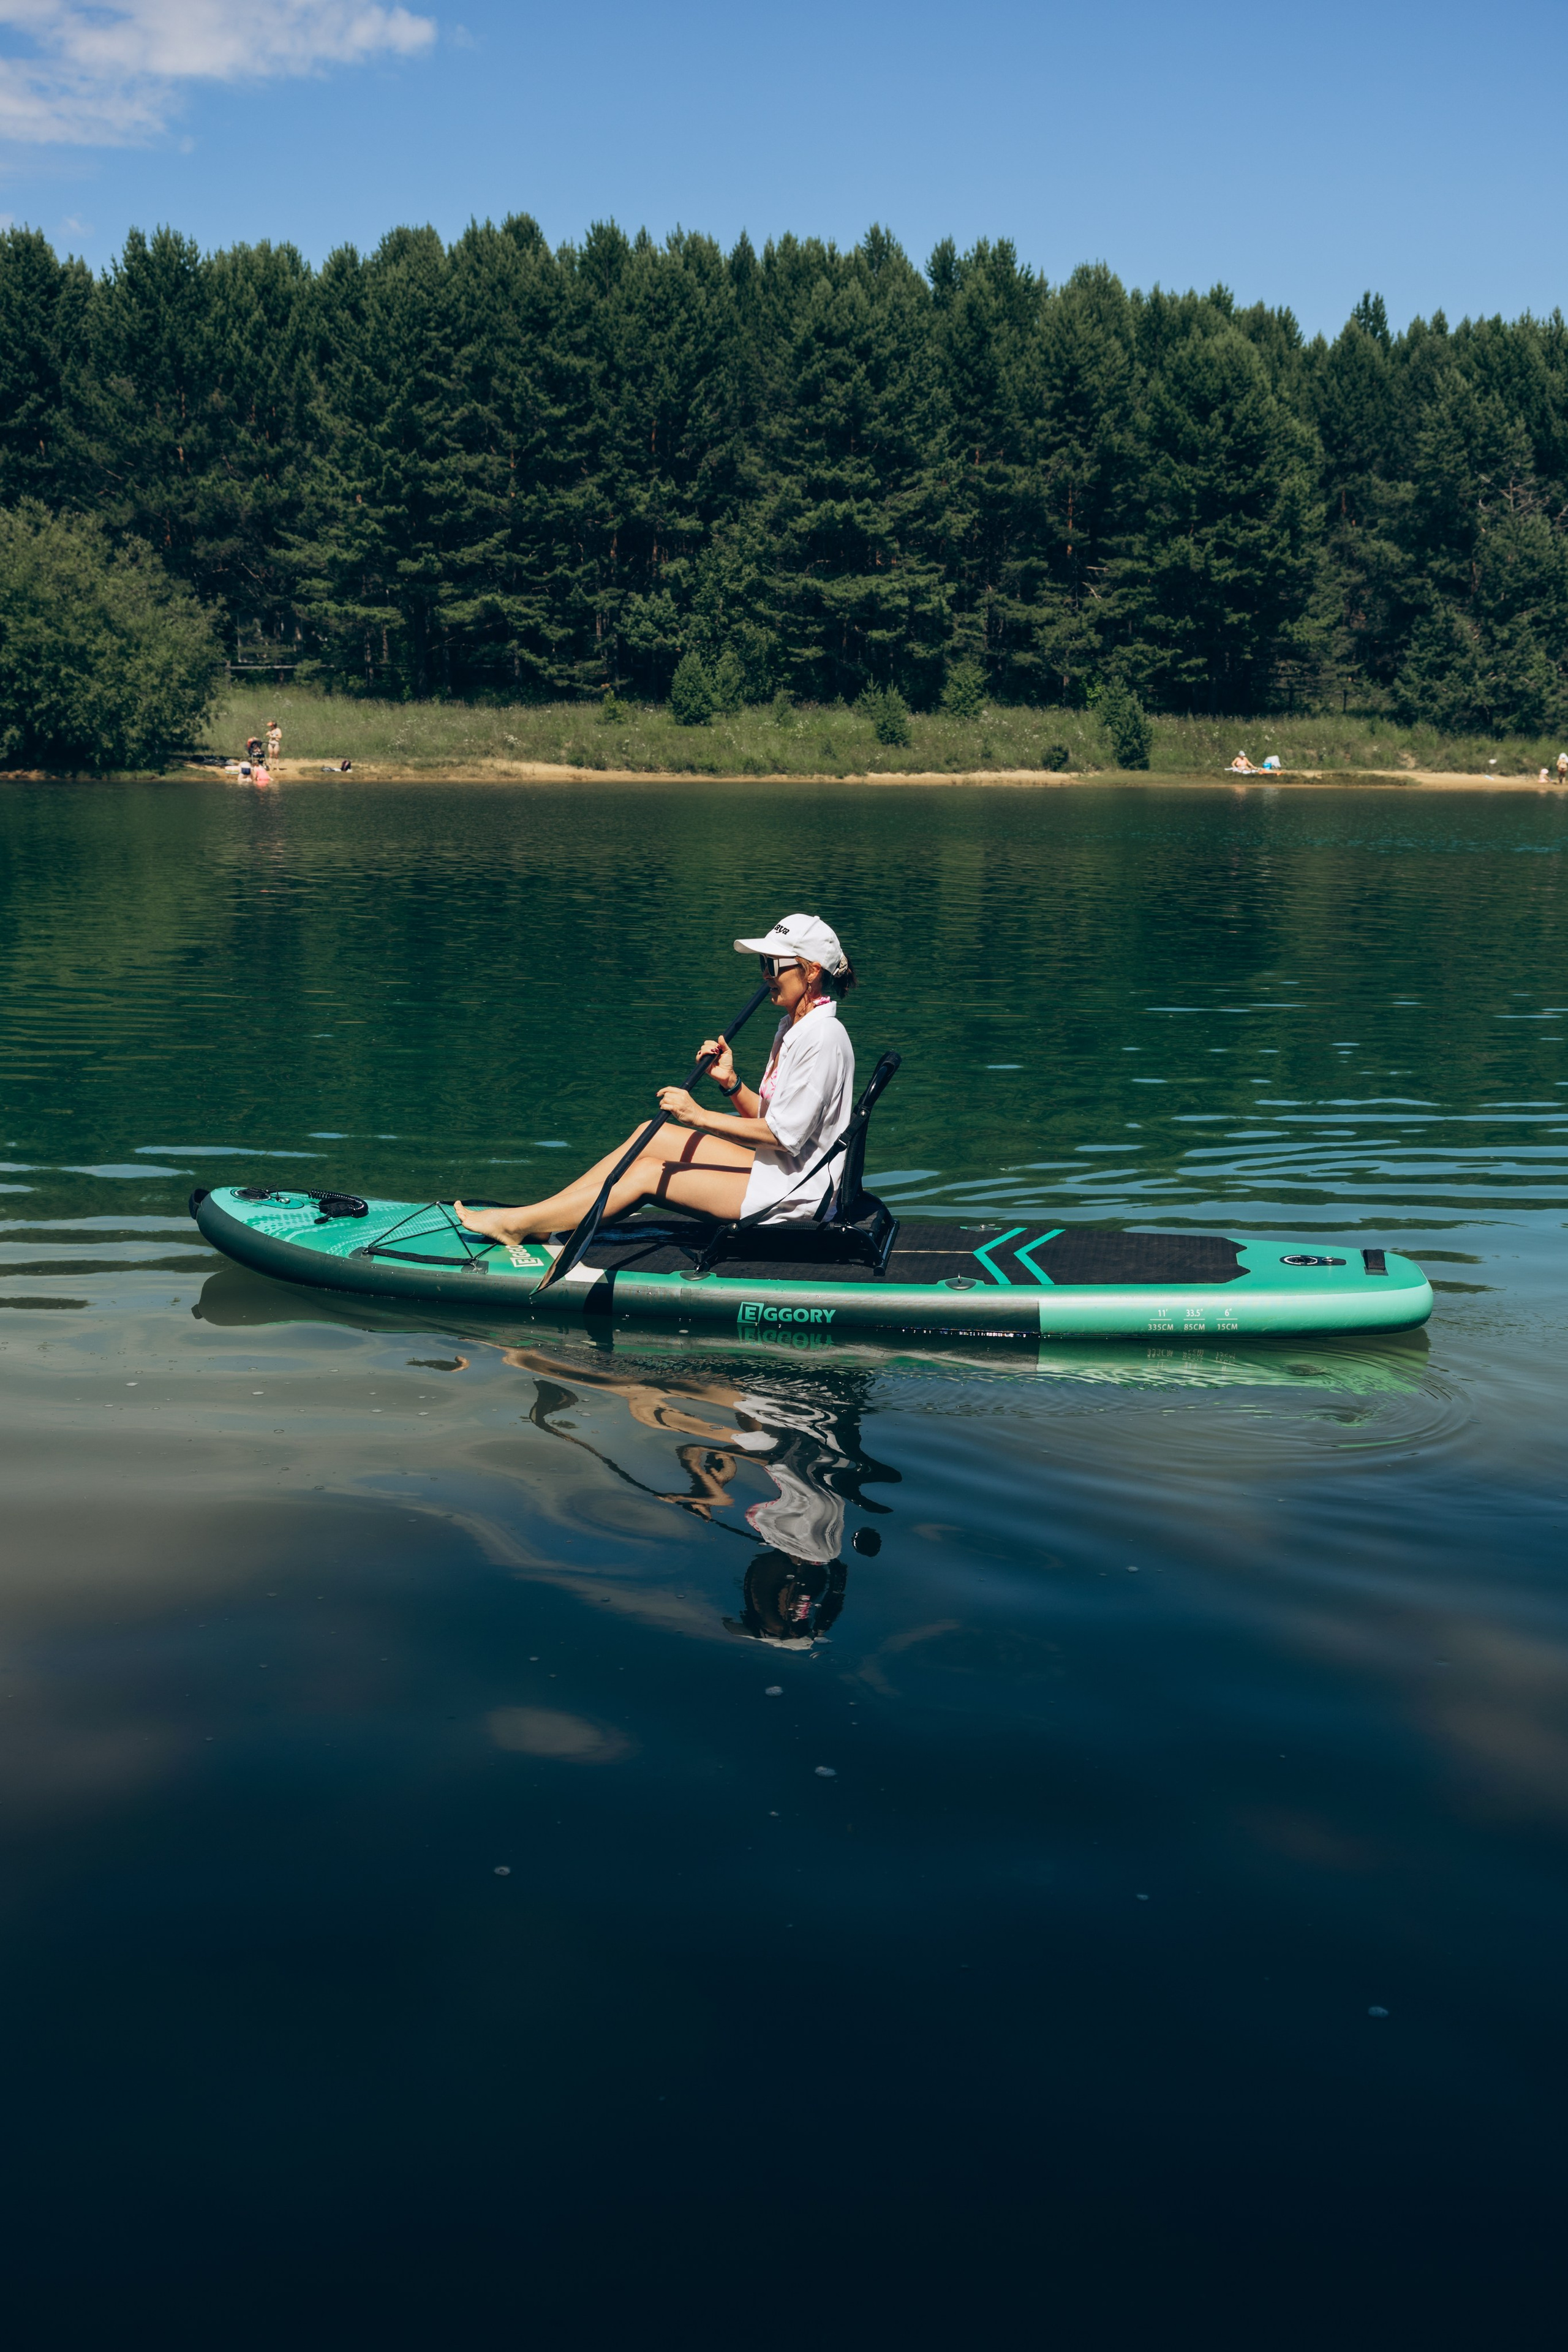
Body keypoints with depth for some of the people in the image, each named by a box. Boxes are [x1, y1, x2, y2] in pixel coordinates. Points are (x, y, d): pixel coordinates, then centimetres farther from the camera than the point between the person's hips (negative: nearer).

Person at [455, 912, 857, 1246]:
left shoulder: (823, 1038, -20)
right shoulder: (791, 1027, 12)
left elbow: (783, 1134, -22)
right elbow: (766, 1117, 11)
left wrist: (698, 1115, -17)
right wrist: (730, 1082, -6)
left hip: (798, 1194, -9)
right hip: (777, 1169, 9)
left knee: (648, 1174, -9)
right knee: (651, 1137, 5)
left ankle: (517, 1223, 0)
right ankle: (536, 1220, 7)